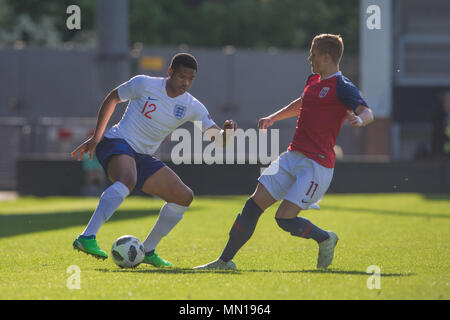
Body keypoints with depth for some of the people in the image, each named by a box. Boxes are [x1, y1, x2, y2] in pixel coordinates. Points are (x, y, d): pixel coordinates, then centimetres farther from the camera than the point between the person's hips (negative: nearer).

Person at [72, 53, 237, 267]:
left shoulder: (192, 107, 3)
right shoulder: (144, 84, -8)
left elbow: (217, 139, -1)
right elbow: (112, 99, 6)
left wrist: (226, 132, -26)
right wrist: (96, 137, 5)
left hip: (143, 157, 7)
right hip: (117, 144, -7)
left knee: (184, 196, 1)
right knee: (128, 180, -39)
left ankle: (147, 251, 10)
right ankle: (87, 238, -47)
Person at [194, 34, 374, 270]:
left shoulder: (342, 87, -10)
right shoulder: (313, 81, 16)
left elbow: (368, 113, -25)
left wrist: (359, 119, -46)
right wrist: (273, 118, 35)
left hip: (317, 165, -8)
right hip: (292, 157, 8)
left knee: (284, 219, -16)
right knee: (254, 204, 0)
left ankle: (325, 239, 13)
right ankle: (225, 261, 7)